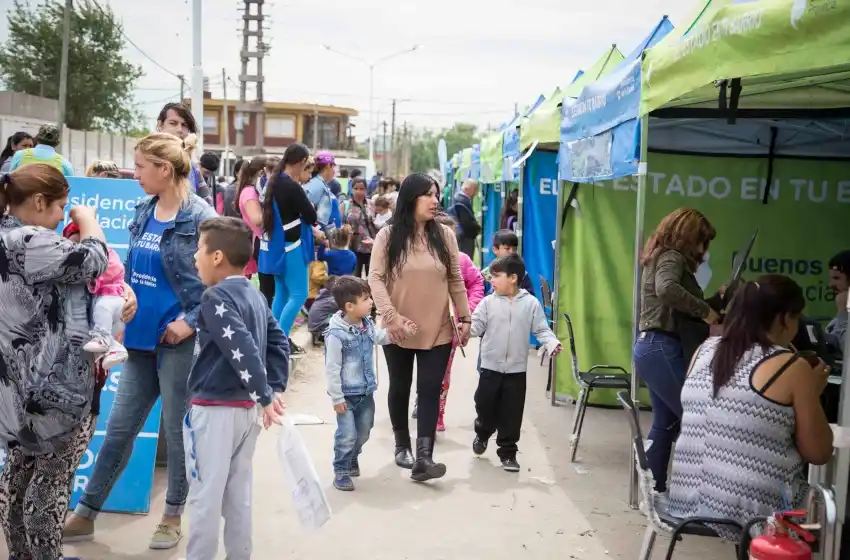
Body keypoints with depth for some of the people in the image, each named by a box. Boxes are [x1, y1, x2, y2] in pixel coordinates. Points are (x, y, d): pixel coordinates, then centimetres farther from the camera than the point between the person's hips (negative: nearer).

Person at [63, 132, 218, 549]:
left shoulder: (200, 217, -14)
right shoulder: (144, 211, 7)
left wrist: (192, 321, -18)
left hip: (177, 340, -6)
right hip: (142, 336, 6)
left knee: (176, 429, 8)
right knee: (119, 427, 13)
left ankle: (173, 516, 26)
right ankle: (84, 514, 25)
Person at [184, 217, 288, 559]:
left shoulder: (216, 297, -15)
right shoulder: (255, 295, 10)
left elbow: (243, 350, -24)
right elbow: (279, 342, 11)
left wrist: (265, 398, -21)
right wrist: (276, 389, 6)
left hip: (214, 409, -8)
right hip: (246, 408, 8)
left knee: (205, 495, 2)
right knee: (239, 493, 17)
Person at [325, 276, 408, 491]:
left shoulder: (367, 325, -1)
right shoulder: (336, 334, -24)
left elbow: (381, 337, 22)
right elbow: (332, 370, -20)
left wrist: (402, 330, 8)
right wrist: (337, 398, -16)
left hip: (366, 392, 7)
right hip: (347, 395, -7)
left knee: (363, 433, 19)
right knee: (347, 435, -3)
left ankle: (352, 459, 43)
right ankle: (341, 471, 16)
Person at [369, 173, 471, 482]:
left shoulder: (445, 235, 1)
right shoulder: (387, 236, -5)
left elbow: (456, 281, 5)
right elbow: (376, 279, -11)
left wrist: (464, 318, 3)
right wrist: (391, 316, -22)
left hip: (437, 330, 1)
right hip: (398, 330, 0)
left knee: (430, 390, -6)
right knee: (400, 388, 14)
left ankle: (423, 458, -9)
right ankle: (402, 445, 33)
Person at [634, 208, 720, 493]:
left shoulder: (661, 258, 20)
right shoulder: (672, 258, -10)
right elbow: (667, 289, -33)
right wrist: (705, 310, -23)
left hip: (653, 347, 10)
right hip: (662, 348, -10)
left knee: (665, 423, 13)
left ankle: (654, 489, 17)